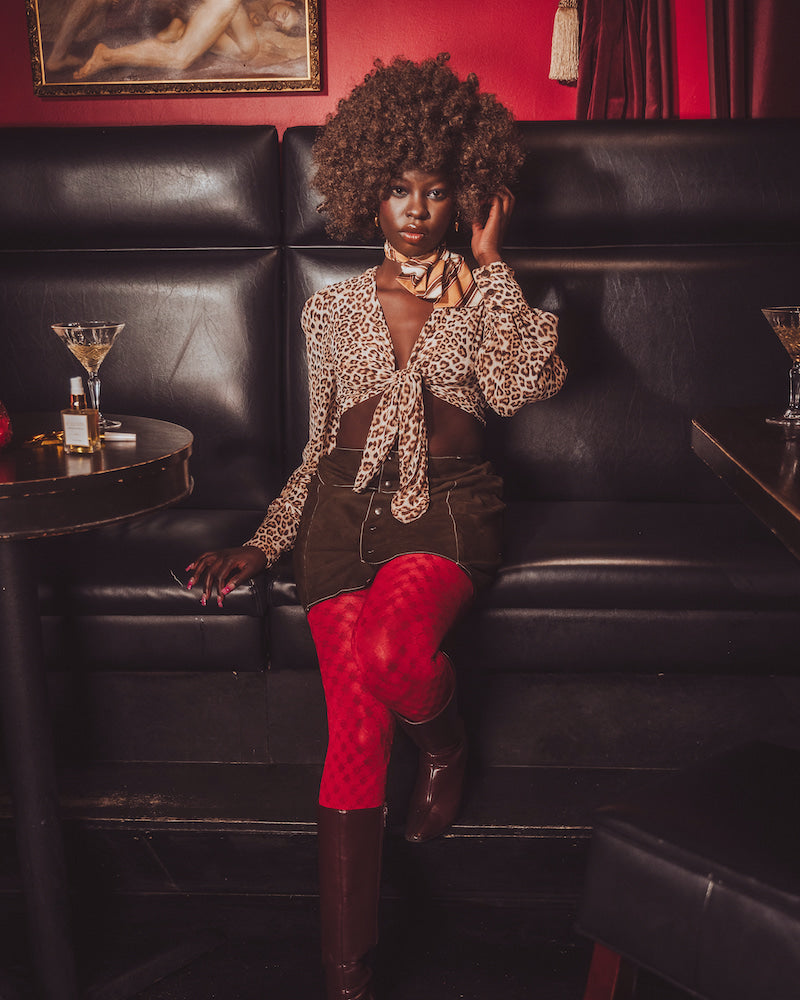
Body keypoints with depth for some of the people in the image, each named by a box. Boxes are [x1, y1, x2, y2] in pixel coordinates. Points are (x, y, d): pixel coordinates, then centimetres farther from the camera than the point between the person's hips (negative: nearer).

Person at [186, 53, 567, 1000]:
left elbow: (517, 386, -8)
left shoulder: (489, 296, 14)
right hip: (346, 506, 1)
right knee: (357, 722, -18)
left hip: (447, 506, -1)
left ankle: (446, 739, 5)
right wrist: (261, 544, 6)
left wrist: (488, 259, 0)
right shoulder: (332, 310, 18)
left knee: (392, 650, -33)